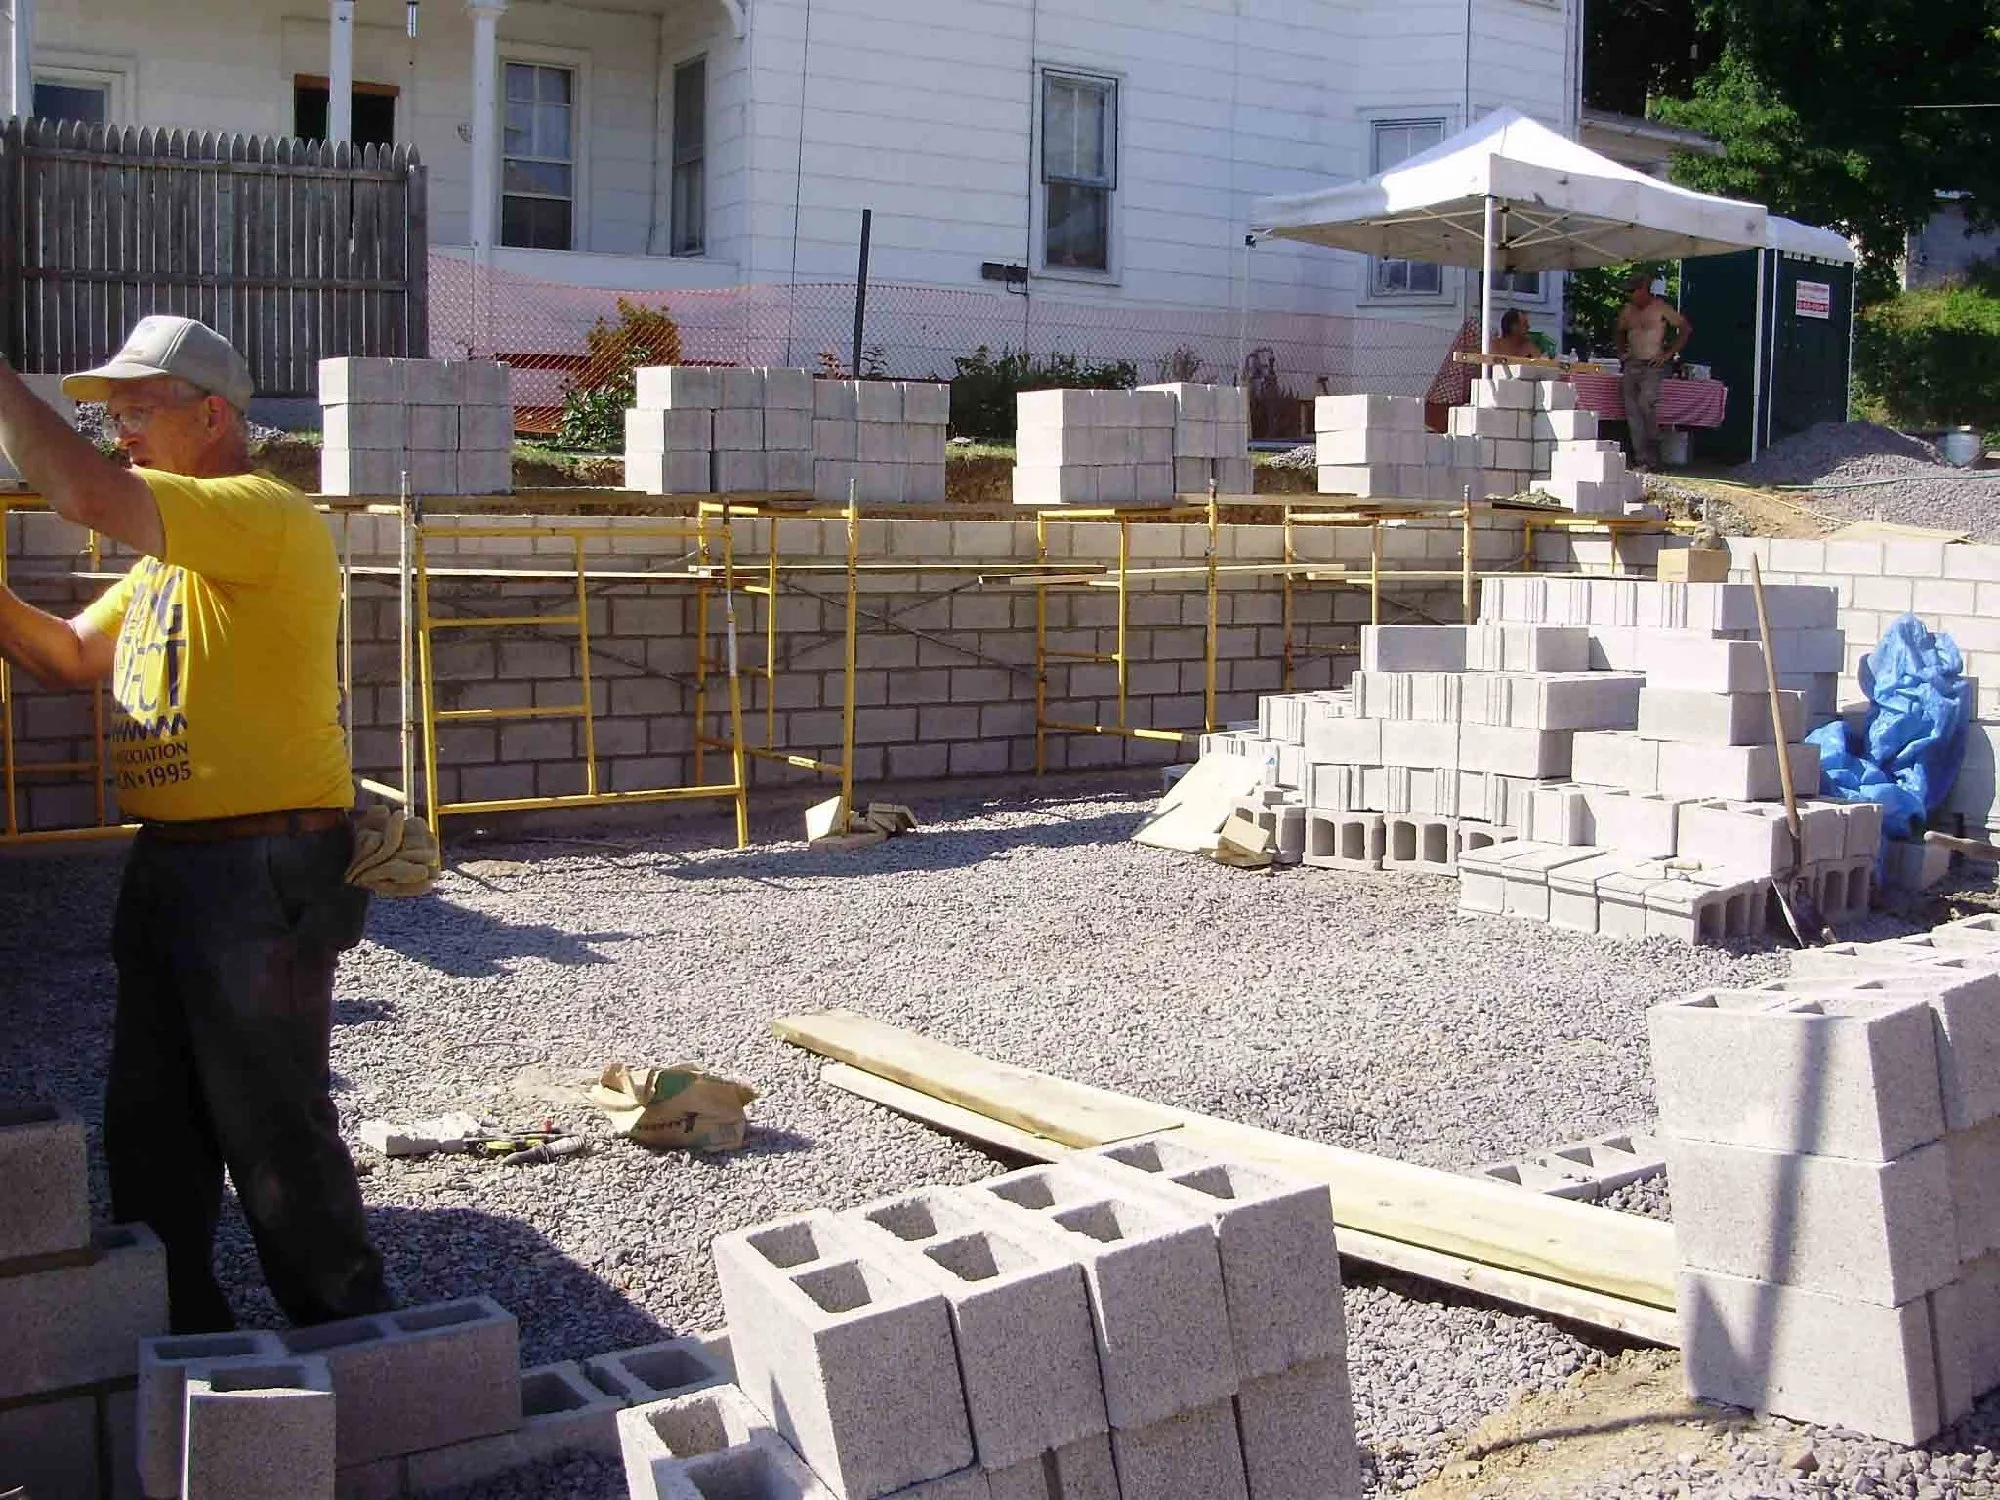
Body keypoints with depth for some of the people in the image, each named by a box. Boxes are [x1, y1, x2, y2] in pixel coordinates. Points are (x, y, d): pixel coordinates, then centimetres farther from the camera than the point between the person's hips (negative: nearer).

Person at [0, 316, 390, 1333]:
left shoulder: (267, 516, -15)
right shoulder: (169, 550, 18)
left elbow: (86, 493, -28)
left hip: (263, 874, -10)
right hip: (170, 866, 10)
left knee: (273, 1124, 0)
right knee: (149, 1125, 17)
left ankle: (346, 1336, 16)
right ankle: (179, 1329, 31)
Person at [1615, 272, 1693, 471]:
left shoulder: (1661, 308, -3)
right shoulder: (1627, 310, 13)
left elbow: (1686, 328, -1)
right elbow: (1620, 331, 33)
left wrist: (1669, 353, -5)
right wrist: (1621, 352, 18)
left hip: (1653, 366, -6)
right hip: (1631, 365, 6)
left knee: (1646, 404, -21)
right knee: (1632, 411, -3)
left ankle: (1651, 458, -11)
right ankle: (1641, 459, -1)